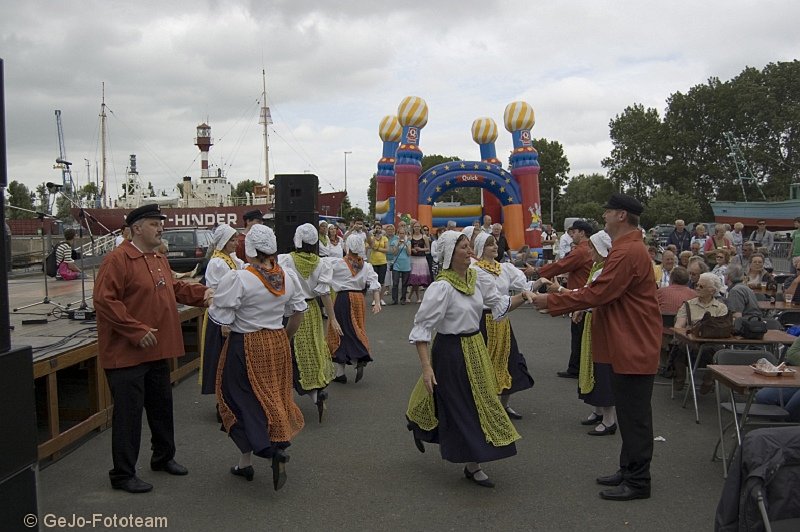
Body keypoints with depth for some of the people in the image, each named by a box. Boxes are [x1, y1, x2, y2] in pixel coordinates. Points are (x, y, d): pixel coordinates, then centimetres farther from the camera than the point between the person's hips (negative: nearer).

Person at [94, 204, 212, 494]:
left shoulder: (159, 259, 12)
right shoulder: (117, 260, -16)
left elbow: (174, 288, 23)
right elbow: (105, 301, -22)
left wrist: (201, 293, 7)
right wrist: (137, 330, -24)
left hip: (157, 351, 9)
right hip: (126, 353, -9)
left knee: (162, 406, 19)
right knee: (128, 413, -1)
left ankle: (164, 457, 37)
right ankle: (123, 474, 13)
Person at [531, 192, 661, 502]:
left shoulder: (627, 252, -21)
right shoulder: (628, 247, 14)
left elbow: (598, 293, -24)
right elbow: (608, 293, 19)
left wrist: (551, 301, -17)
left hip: (634, 347, -11)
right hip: (629, 345, 11)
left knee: (634, 416, -1)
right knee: (629, 414, 17)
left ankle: (638, 482, 9)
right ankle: (629, 470, 28)